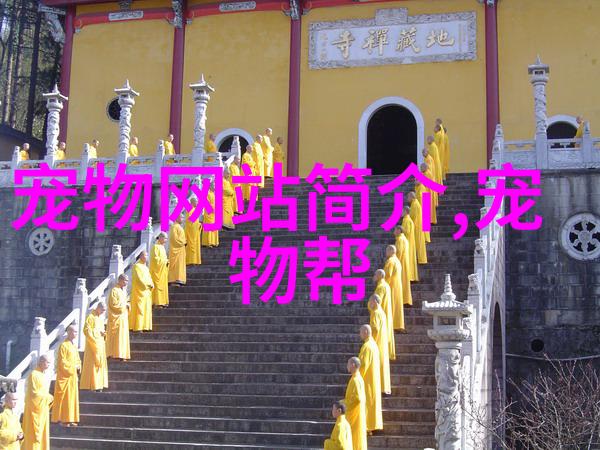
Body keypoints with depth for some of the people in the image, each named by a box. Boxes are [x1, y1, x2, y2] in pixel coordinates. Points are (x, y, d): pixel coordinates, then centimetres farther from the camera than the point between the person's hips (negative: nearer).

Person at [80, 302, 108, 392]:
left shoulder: (101, 318, 15)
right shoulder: (91, 317, -9)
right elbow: (86, 330, -14)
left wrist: (103, 333, 3)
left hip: (100, 344, 9)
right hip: (92, 344, -8)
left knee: (100, 364, 8)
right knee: (92, 364, -8)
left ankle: (99, 385, 12)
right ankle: (92, 385, -8)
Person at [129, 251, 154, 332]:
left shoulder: (146, 267, 19)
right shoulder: (137, 266, -8)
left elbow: (149, 277, 17)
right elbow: (139, 278, -16)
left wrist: (152, 284, 0)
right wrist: (146, 285, -15)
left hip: (147, 291, 9)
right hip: (140, 291, -9)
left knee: (147, 309, 6)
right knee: (139, 309, -9)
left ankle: (145, 326, 8)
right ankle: (138, 327, -9)